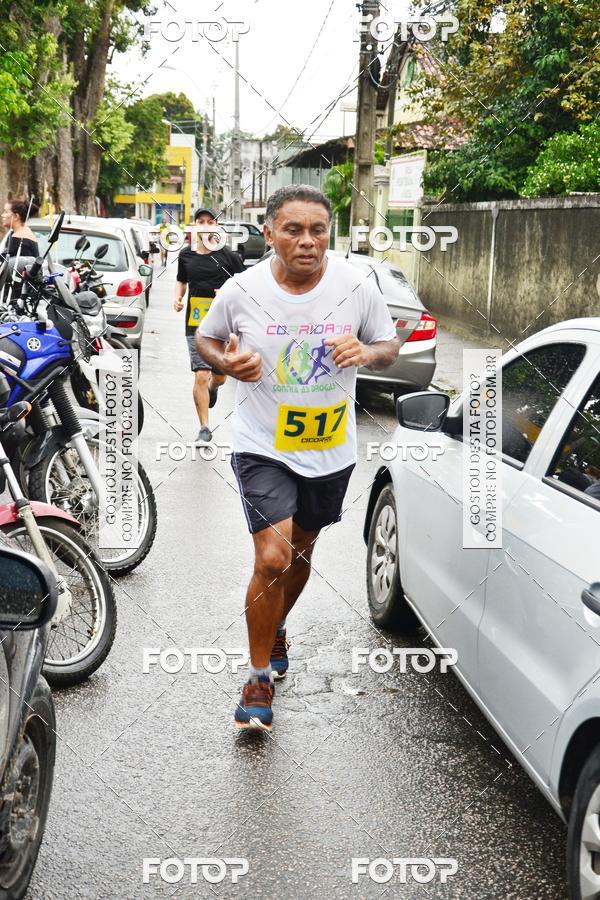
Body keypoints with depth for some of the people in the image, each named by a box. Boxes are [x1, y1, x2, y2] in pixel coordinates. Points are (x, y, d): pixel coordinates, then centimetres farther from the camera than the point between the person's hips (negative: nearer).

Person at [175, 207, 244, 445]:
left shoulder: (227, 255, -2)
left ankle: (212, 389, 50)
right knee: (201, 376, -9)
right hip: (195, 324, 0)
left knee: (220, 375, 10)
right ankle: (204, 428, 0)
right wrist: (177, 298, 3)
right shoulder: (186, 255, 6)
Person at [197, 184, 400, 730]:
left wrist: (367, 353, -19)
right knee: (272, 558, -15)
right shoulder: (241, 291, -11)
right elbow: (205, 339, 6)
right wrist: (228, 362, -16)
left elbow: (390, 345, 4)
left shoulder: (357, 287, -9)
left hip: (331, 450, 3)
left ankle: (276, 629, 50)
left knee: (300, 553, 21)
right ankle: (260, 679, 4)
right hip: (263, 447, -3)